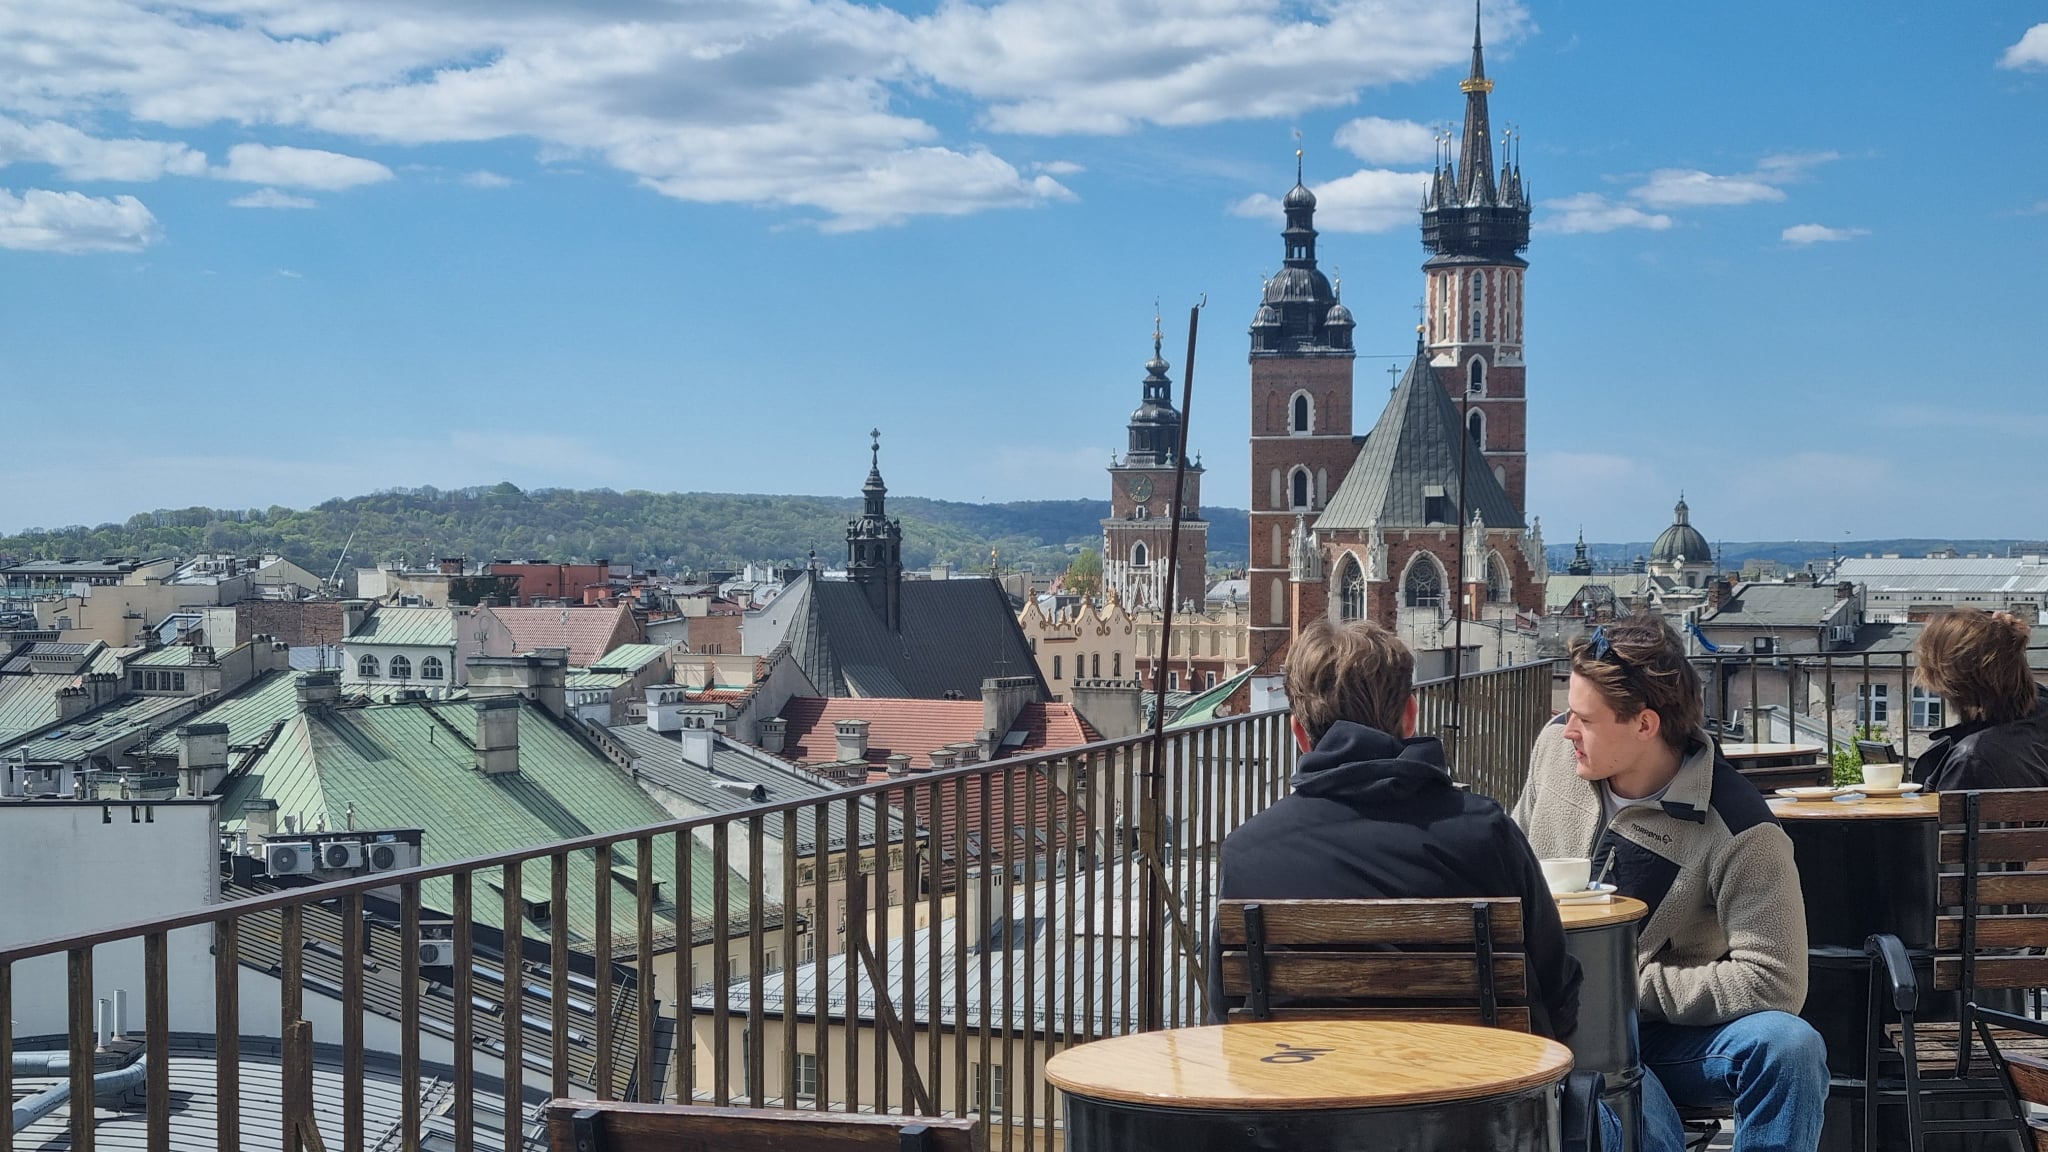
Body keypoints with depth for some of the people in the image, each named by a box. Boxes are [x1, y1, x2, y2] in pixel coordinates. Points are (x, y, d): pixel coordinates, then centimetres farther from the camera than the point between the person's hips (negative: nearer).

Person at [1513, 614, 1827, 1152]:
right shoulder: (1556, 746, -1)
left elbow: (1774, 984, -22)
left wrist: (1630, 985, -19)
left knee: (1791, 1045, -33)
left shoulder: (1739, 832, -18)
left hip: (1676, 1034, 0)